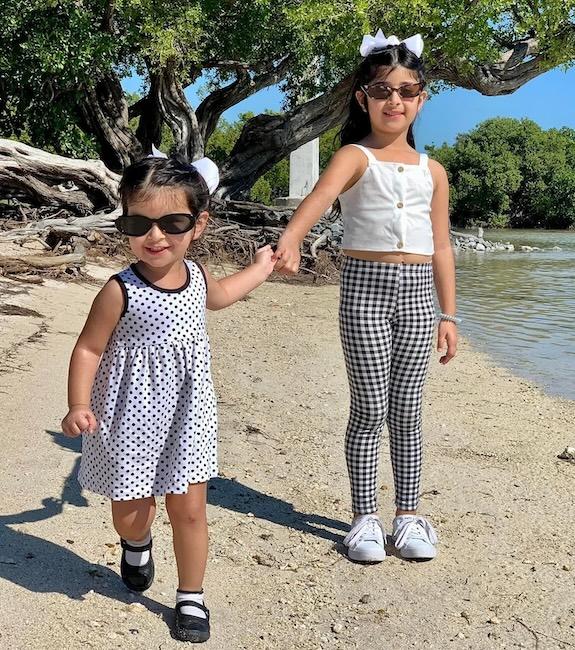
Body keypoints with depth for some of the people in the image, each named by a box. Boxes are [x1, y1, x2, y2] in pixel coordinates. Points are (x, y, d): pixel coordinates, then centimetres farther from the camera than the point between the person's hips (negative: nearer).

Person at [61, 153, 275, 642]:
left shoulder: (196, 275, -2)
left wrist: (261, 267, 32)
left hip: (186, 414, 3)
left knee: (189, 510, 5)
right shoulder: (121, 291, -19)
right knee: (130, 513, 11)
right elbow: (89, 348, -12)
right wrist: (79, 406, -22)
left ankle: (191, 597, 25)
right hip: (133, 415, -3)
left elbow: (219, 296, 23)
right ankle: (138, 544, 49)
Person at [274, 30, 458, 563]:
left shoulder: (432, 172, 12)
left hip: (416, 293, 4)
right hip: (365, 286, -3)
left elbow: (441, 249, 13)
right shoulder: (355, 157, -2)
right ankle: (364, 518, 16)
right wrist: (291, 237, -45)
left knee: (406, 411, 9)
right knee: (369, 409, 1)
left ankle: (408, 514, 23)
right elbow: (323, 192, -25)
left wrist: (448, 315, 10)